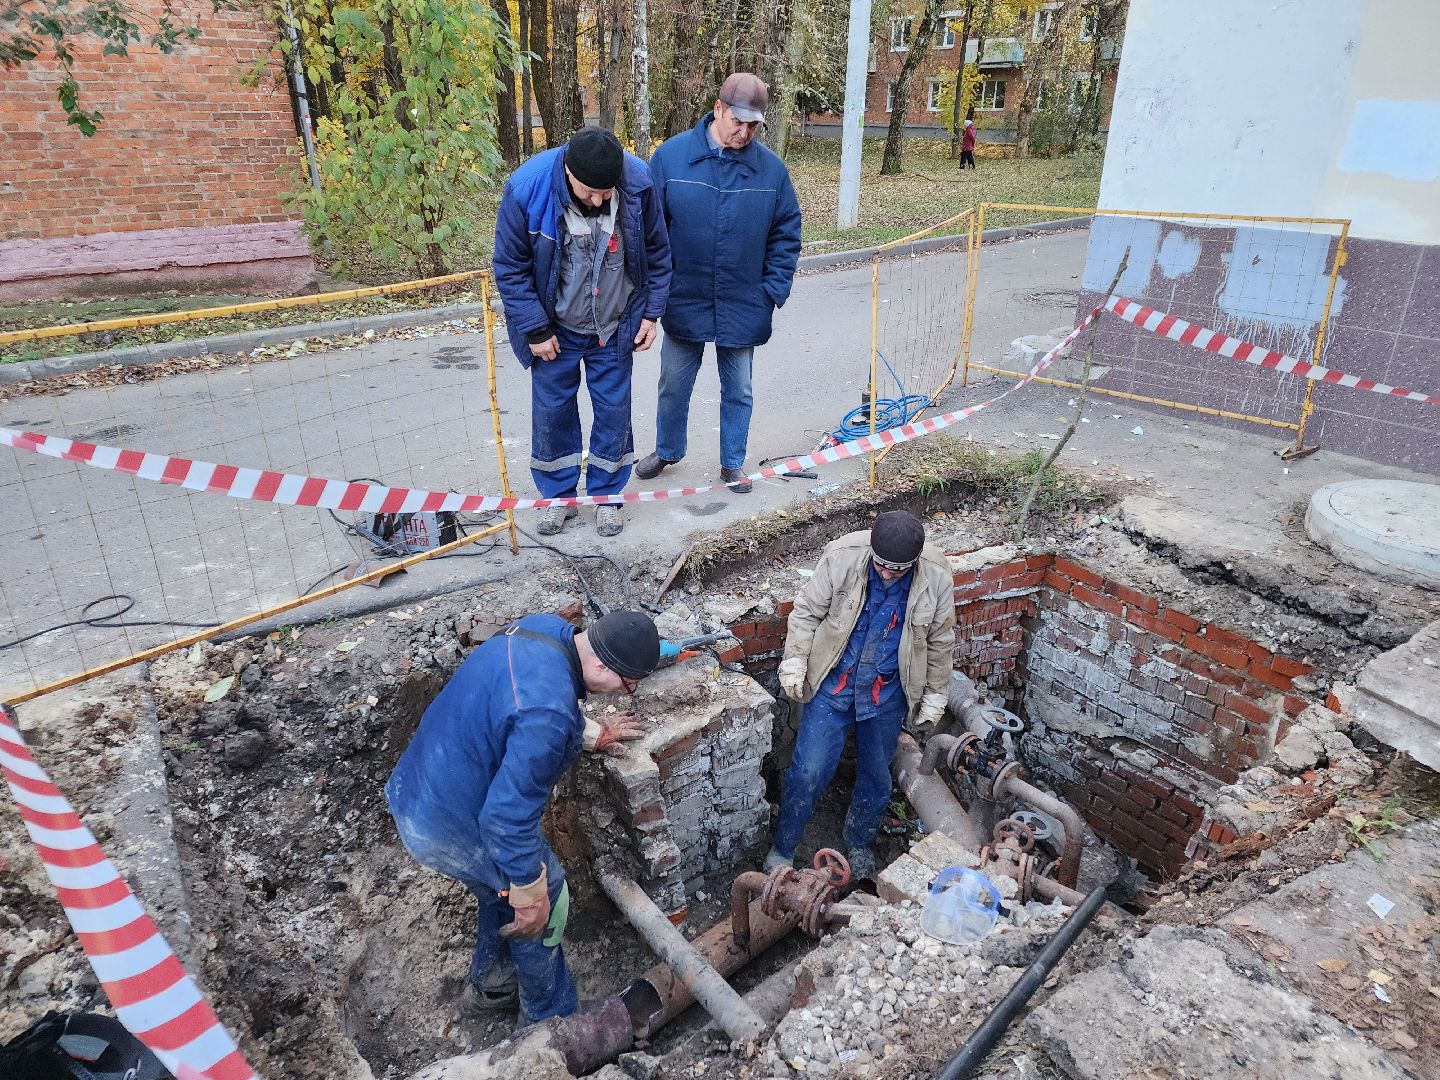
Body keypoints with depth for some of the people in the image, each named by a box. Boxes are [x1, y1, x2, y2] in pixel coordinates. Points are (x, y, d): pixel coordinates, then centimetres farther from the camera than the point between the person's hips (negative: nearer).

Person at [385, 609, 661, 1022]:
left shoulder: (548, 629, -8)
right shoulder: (548, 712, -36)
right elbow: (507, 817, -31)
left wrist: (593, 733, 17)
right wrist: (530, 897, -17)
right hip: (450, 825, -9)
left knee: (503, 887, 29)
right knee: (545, 901, 13)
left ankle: (489, 984, 51)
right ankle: (550, 1019, 34)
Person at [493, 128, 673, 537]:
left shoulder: (638, 183, -18)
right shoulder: (527, 189, -23)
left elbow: (657, 253, -2)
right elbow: (510, 267, -13)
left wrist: (651, 313, -2)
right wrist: (536, 330, -12)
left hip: (616, 326, 1)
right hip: (555, 328, -1)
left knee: (613, 409, 7)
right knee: (551, 410, 6)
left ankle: (606, 495, 25)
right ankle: (558, 495, 25)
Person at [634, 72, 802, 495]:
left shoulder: (771, 169, -4)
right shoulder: (671, 155, -7)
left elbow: (786, 235, 3)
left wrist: (774, 291, -4)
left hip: (743, 308, 1)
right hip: (683, 303, 0)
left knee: (738, 390, 12)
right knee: (674, 384, 15)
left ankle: (733, 462, 30)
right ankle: (667, 450, 38)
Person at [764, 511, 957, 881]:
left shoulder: (936, 577, -16)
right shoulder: (844, 555, -21)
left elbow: (941, 641, 0)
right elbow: (807, 611, -8)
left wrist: (935, 695, 6)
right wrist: (795, 663, -12)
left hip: (887, 695, 2)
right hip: (833, 684, -1)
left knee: (876, 778, 16)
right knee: (808, 772, -1)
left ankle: (859, 843, 44)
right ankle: (782, 848, 22)